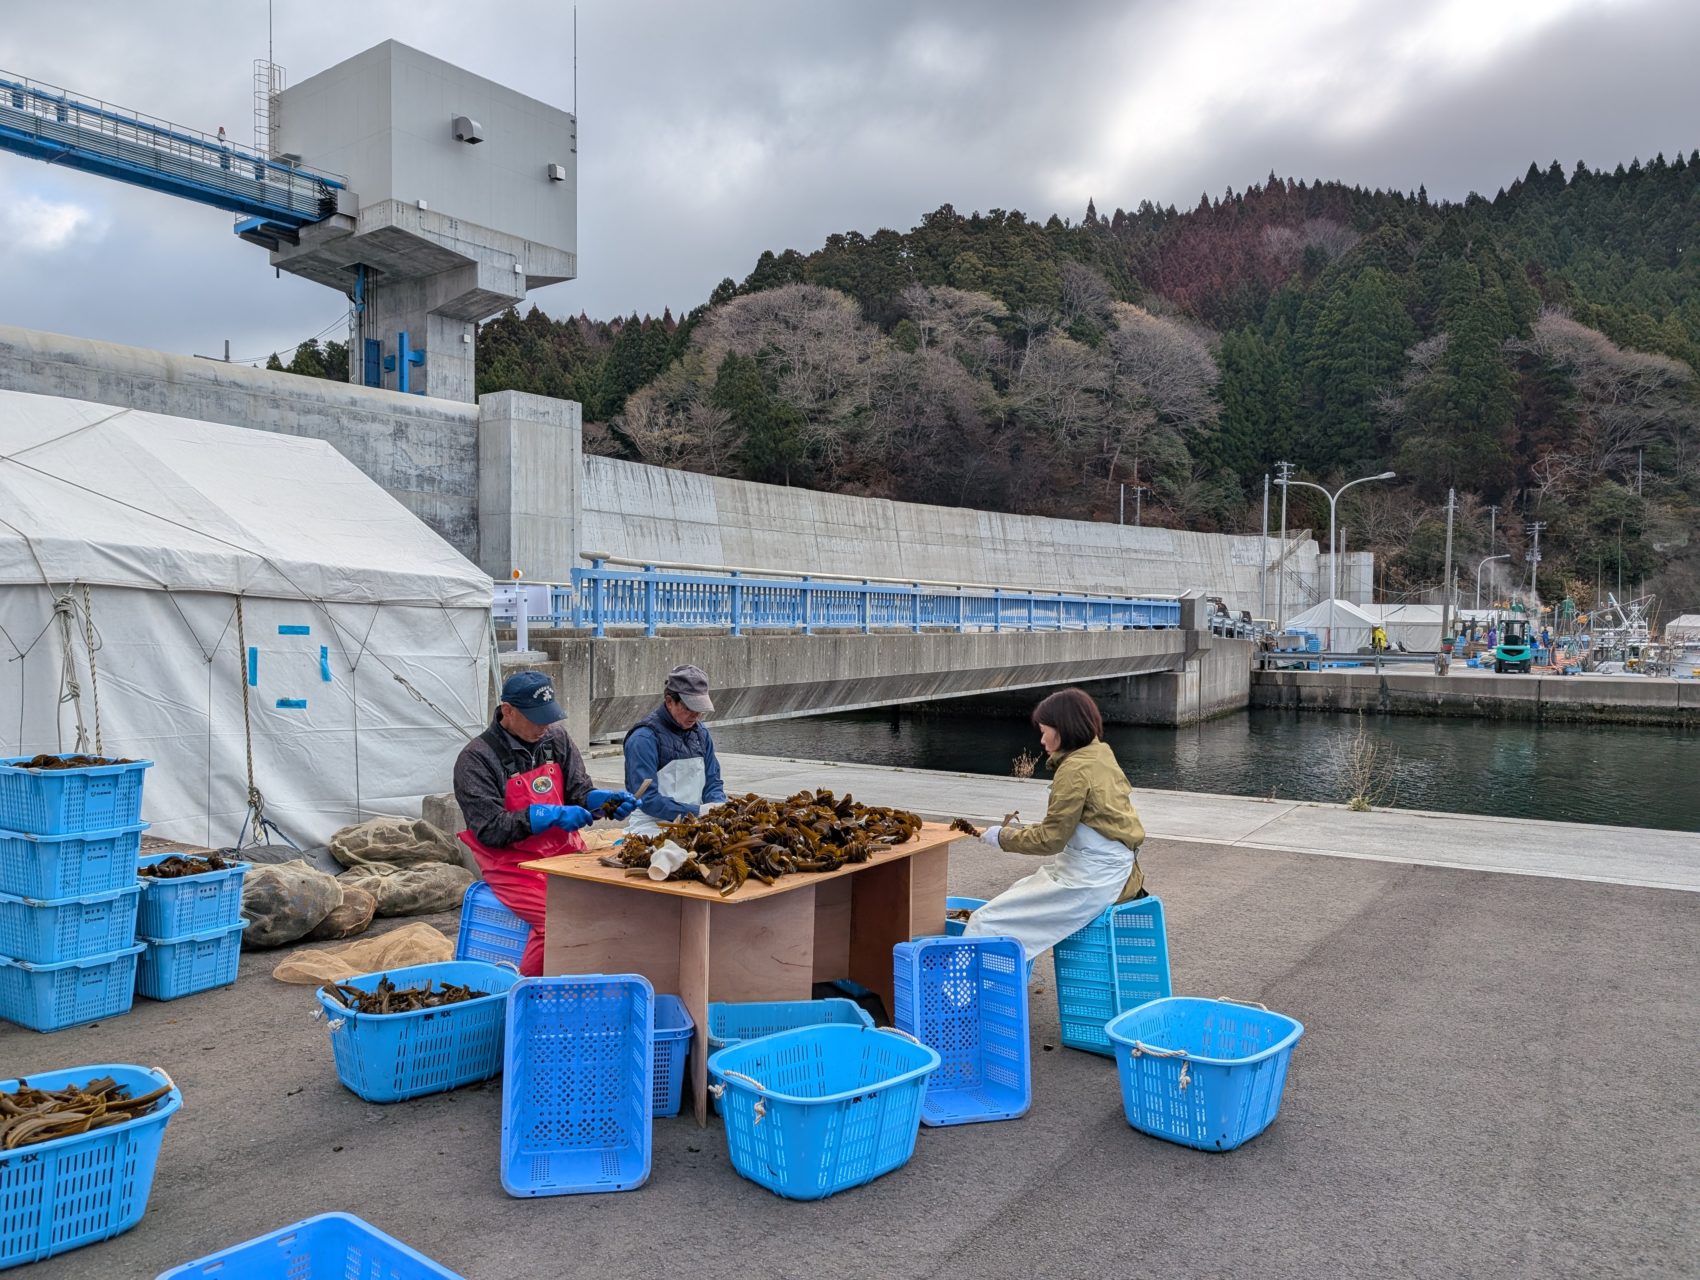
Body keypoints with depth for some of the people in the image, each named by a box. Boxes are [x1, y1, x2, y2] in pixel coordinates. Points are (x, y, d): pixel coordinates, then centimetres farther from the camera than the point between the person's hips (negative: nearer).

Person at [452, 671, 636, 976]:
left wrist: (604, 799, -11)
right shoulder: (476, 759, -8)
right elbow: (489, 829, -13)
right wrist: (551, 815, -22)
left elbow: (578, 792, 12)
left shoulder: (556, 737, 8)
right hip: (514, 865, -5)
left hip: (566, 852, 5)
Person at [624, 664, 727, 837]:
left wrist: (717, 808, -6)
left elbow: (713, 782, 16)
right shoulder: (644, 737, -11)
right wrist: (696, 811, -20)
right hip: (652, 825, -7)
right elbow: (647, 800, -15)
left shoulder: (701, 732, 11)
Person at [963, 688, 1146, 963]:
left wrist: (1002, 837, -1)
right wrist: (1023, 831, 13)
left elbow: (1050, 839, -13)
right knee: (1016, 893, 23)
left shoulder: (1075, 770, -17)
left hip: (1091, 881, -10)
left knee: (987, 922, -10)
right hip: (1115, 872, 10)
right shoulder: (1101, 754, 10)